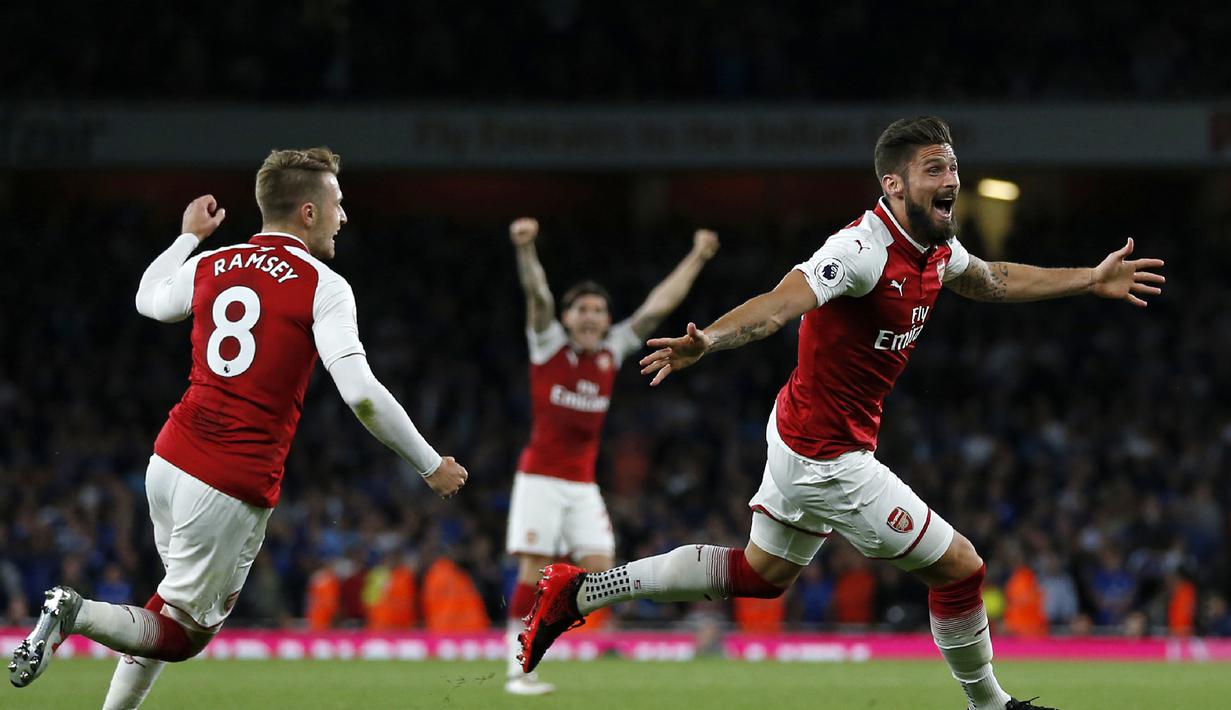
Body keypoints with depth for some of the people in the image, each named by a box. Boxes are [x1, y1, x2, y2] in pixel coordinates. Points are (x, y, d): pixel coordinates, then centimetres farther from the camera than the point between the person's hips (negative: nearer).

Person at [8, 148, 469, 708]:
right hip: (235, 487, -7)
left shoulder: (208, 265, 8)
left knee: (212, 602, 25)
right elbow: (361, 394, -17)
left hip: (169, 462, 7)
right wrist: (431, 466, -9)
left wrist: (189, 236, 45)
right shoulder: (322, 287, -9)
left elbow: (149, 300, 31)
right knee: (182, 635, 5)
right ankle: (74, 614, -18)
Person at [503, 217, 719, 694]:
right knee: (534, 574, -8)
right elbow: (537, 295, -18)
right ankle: (519, 669, -2)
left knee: (599, 570, -9)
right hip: (540, 479, -4)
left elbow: (658, 307, 11)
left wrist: (697, 258, 11)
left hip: (583, 484, 4)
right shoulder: (549, 344, -2)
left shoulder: (613, 351, 9)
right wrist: (525, 249, -34)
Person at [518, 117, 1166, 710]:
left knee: (760, 573, 23)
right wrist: (707, 341, -57)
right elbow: (780, 304, -40)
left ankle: (581, 591, 26)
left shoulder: (936, 250, 3)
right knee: (959, 567, -2)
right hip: (828, 457, -10)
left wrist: (1092, 281, 29)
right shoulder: (864, 249, -26)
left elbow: (994, 282, 25)